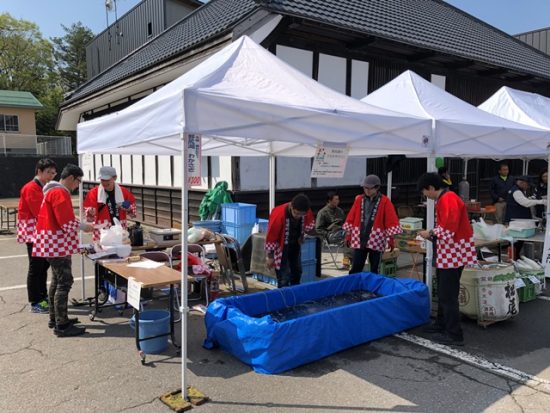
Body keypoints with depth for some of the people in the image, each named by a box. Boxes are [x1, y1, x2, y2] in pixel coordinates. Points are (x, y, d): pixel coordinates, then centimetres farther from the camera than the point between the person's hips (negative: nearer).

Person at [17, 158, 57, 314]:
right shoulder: (30, 188, -14)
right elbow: (38, 212, -20)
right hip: (32, 230, -8)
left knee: (44, 264, 14)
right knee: (36, 266, -3)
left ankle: (43, 297, 26)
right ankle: (35, 303, 5)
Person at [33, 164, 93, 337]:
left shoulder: (53, 191, 17)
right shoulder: (60, 193, -16)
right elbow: (67, 223, -22)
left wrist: (80, 225, 13)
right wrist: (84, 226, -6)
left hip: (53, 243, 11)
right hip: (57, 244, -11)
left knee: (57, 280, 17)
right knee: (64, 282, -9)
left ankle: (55, 318, 26)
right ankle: (62, 326, -5)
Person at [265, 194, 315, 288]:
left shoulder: (306, 212, -18)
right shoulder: (279, 214, -34)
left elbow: (310, 222, 9)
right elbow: (271, 236, -23)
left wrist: (302, 235, 0)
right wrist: (270, 256, -16)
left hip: (295, 246, 6)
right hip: (281, 248, -6)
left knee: (297, 272, 17)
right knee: (284, 278, -8)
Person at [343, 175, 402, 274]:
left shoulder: (385, 201, -4)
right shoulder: (359, 199, 5)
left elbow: (391, 221, -6)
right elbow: (351, 218, 9)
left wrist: (391, 239, -8)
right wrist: (348, 235, 8)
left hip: (376, 240, -2)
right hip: (359, 239, 2)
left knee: (374, 269, 8)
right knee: (355, 268, 4)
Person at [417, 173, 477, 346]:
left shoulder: (448, 200, -20)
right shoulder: (443, 199, 13)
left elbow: (448, 230, -26)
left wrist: (430, 233, -12)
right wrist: (432, 234, 7)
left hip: (453, 254, -11)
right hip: (447, 254, 11)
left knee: (448, 294, -4)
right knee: (443, 291, 19)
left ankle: (454, 335, 4)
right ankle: (442, 324, 32)